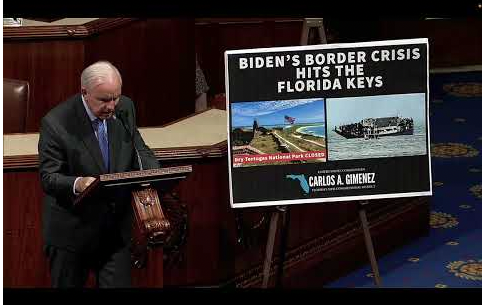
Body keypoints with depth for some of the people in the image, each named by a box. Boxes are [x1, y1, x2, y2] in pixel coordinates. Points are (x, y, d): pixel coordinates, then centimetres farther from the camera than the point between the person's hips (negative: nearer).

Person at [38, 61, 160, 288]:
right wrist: (77, 184, -37)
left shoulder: (125, 109, -2)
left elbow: (139, 150, 9)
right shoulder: (55, 123, -17)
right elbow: (48, 177, -16)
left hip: (117, 228, 4)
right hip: (72, 232, -3)